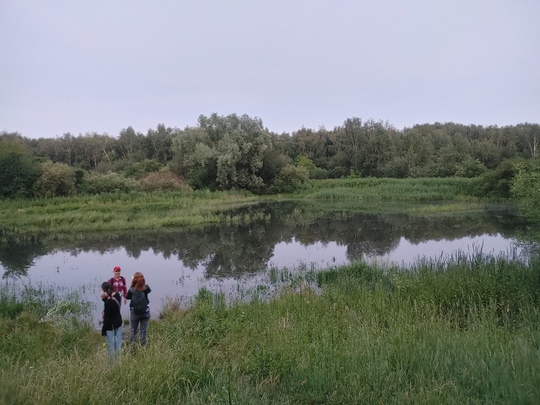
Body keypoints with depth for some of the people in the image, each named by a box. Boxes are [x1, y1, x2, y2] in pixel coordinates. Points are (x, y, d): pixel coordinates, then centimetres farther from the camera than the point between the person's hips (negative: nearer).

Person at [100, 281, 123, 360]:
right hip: (119, 322, 8)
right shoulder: (117, 295, -4)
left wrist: (103, 329, -12)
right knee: (118, 343, 18)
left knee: (110, 346, 6)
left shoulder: (108, 302, -27)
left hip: (110, 326, -8)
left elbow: (107, 317, -21)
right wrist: (104, 298, -6)